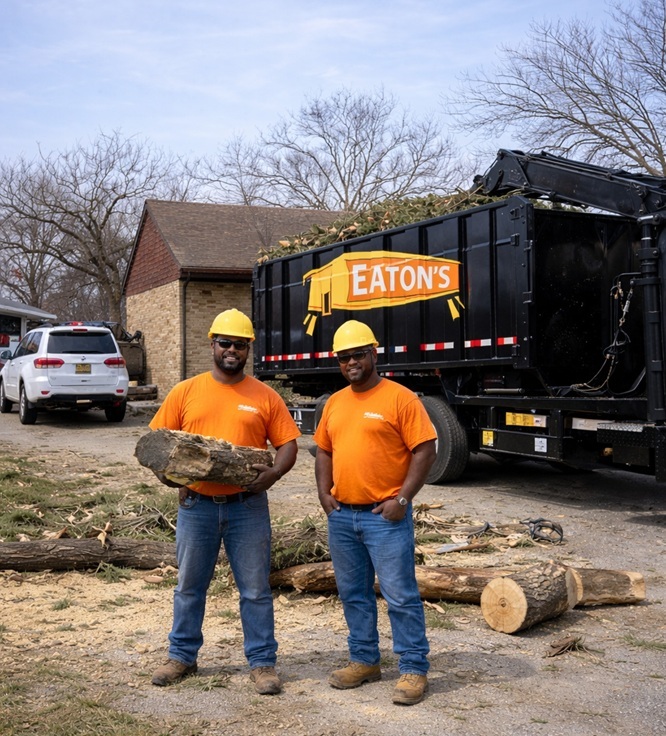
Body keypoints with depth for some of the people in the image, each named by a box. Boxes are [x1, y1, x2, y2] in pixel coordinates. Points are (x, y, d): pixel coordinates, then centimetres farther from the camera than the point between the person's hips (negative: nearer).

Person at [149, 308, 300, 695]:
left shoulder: (265, 397, 1)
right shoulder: (186, 391, 3)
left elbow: (287, 443, 1)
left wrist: (274, 473, -18)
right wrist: (164, 470, -14)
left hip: (248, 506, -1)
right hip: (196, 504, 2)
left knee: (256, 589, 6)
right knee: (190, 586, 15)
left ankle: (263, 662, 18)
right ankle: (182, 656, 31)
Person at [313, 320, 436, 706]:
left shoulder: (401, 398, -8)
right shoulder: (335, 403, 13)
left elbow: (425, 451, -10)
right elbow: (324, 451, 20)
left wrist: (402, 499, -15)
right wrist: (324, 491, 6)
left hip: (385, 516, -7)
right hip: (342, 515, 7)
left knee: (401, 595, -2)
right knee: (354, 594, 15)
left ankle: (414, 669, 9)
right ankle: (365, 660, 29)